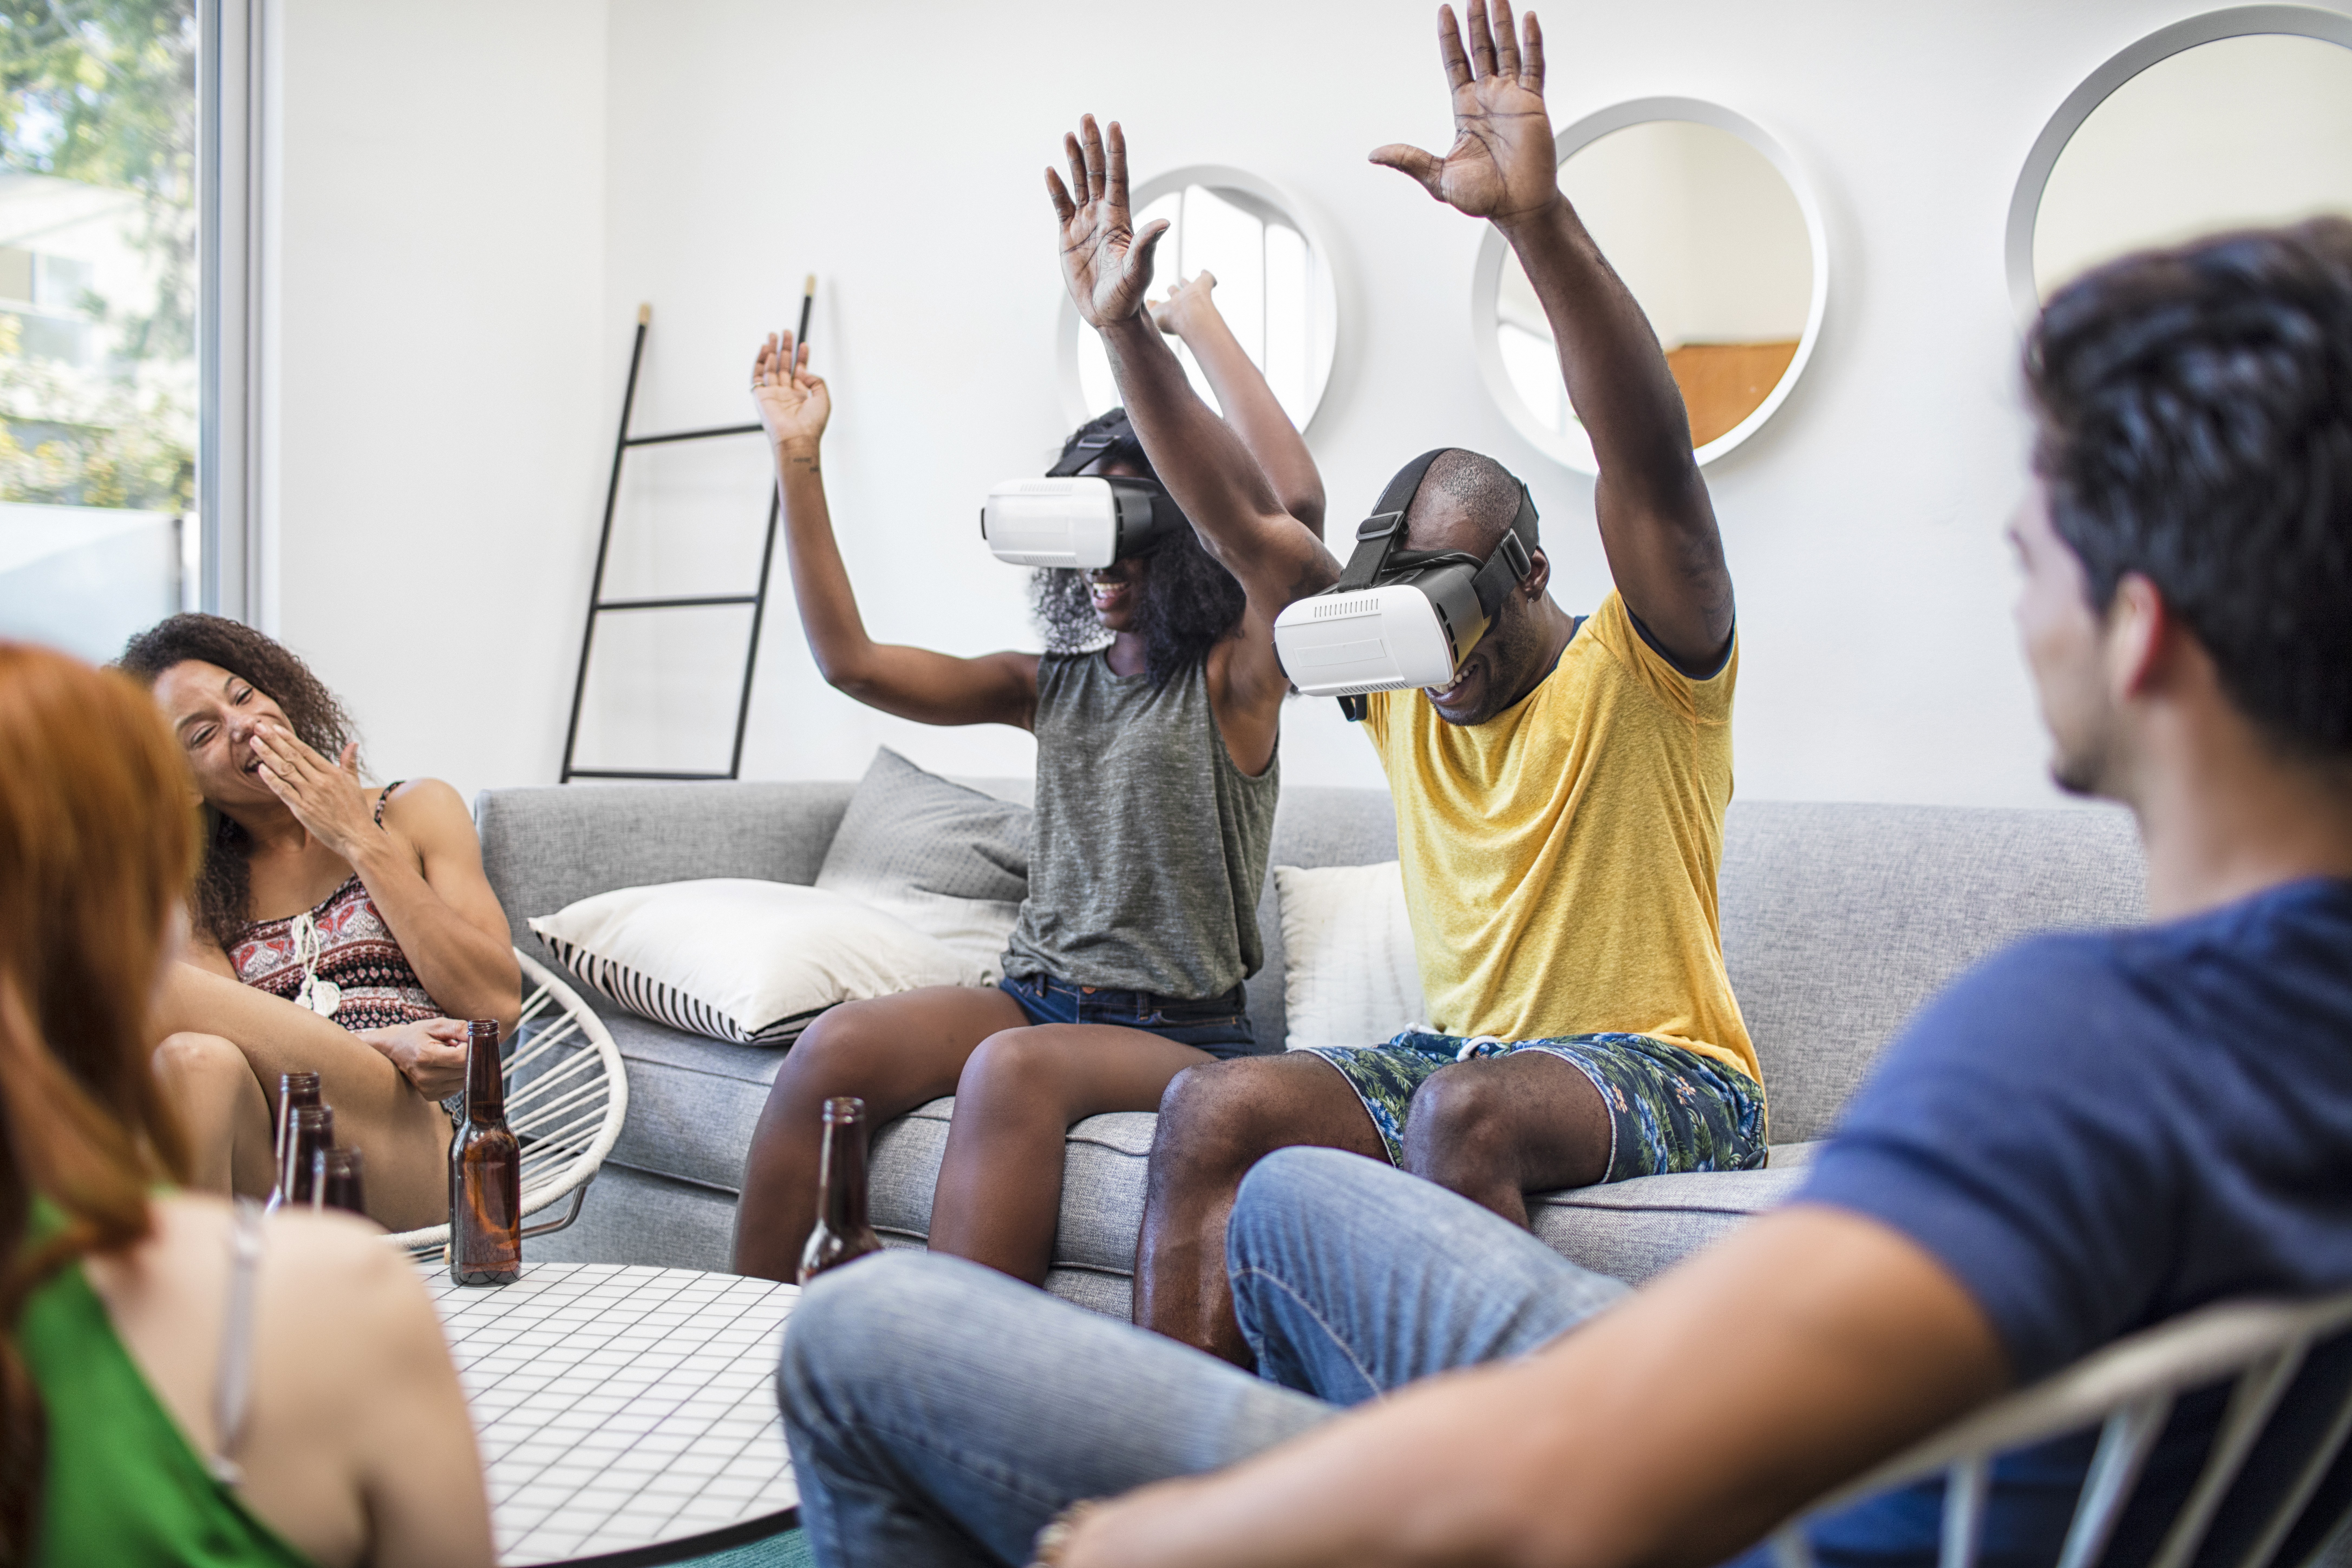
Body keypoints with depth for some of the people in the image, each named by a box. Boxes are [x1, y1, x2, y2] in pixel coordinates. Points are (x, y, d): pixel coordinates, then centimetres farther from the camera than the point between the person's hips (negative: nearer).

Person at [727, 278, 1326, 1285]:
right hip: (1038, 997, 5)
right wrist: (798, 462, 3)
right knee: (835, 1045, -21)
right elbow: (849, 662, 7)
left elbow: (1295, 499, -19)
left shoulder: (1233, 679, -1)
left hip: (1182, 1034, -5)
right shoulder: (1053, 684, 15)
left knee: (1012, 1066, -36)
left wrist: (1201, 324, -11)